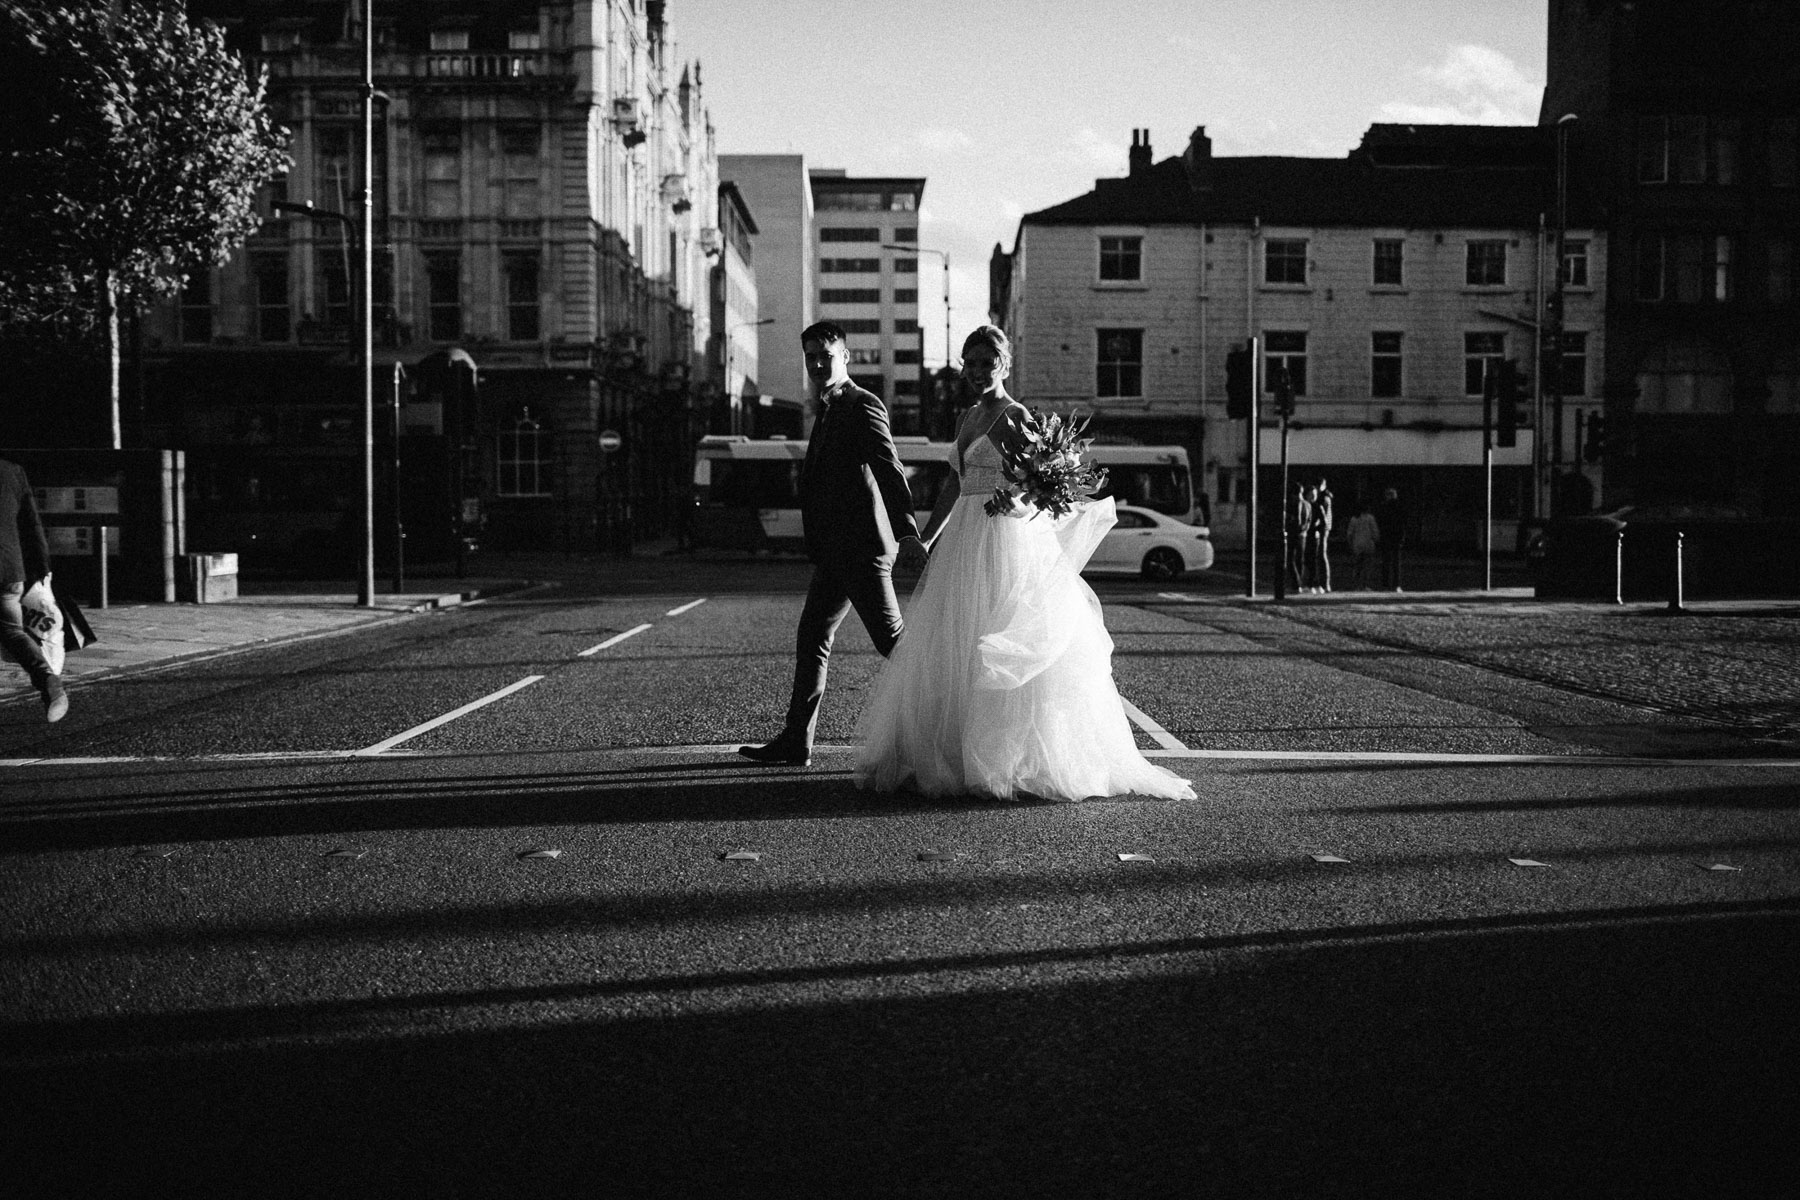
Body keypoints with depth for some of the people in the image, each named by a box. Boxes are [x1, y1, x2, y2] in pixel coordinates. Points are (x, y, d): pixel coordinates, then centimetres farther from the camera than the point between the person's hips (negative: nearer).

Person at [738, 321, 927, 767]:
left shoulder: (863, 406, -10)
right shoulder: (830, 412, 19)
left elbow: (890, 471, -20)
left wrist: (906, 533, -31)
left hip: (863, 546, -10)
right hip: (836, 552, 10)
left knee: (894, 641, -5)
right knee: (812, 637, 9)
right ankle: (795, 742, 13)